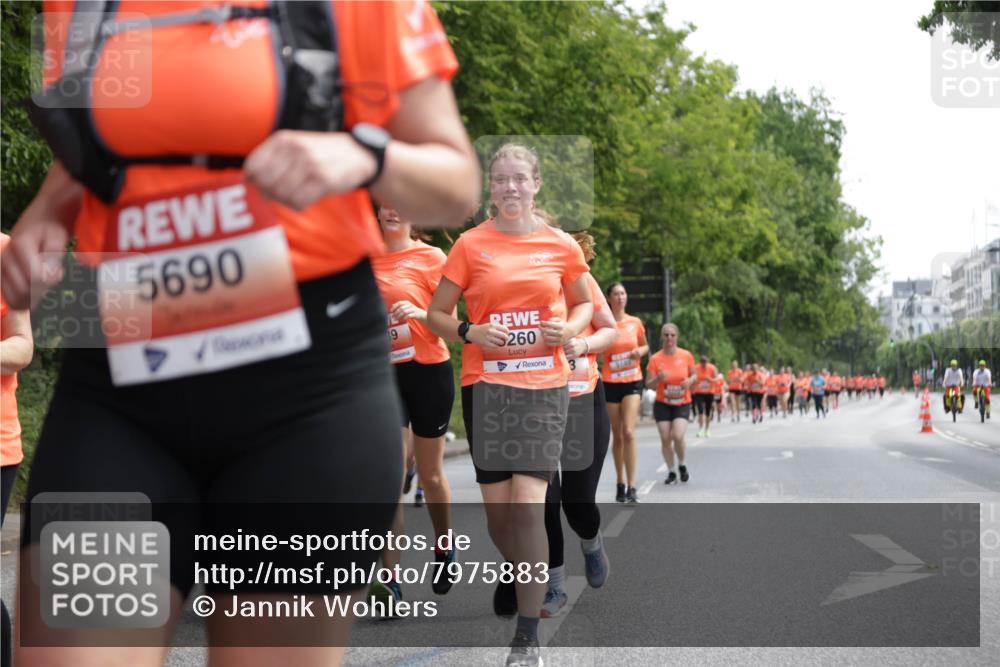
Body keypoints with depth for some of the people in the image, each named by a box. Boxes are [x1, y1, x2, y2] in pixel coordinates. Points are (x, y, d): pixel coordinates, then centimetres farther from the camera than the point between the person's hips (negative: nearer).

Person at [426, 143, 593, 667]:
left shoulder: (561, 245, 4)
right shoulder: (471, 244, 2)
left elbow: (583, 303, 19)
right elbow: (436, 314, 7)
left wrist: (570, 329, -3)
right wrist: (469, 333, -12)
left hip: (544, 385, -1)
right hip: (486, 383, 1)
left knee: (528, 504, -12)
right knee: (497, 509, 3)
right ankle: (517, 573, 37)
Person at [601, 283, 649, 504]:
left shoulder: (635, 322, 4)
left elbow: (645, 346, 18)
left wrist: (640, 351, -4)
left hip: (632, 381, 0)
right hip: (610, 382, 0)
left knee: (628, 432, -14)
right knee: (617, 436, 6)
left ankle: (631, 487, -13)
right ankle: (620, 483, 21)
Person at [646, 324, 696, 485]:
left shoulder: (686, 355, -5)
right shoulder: (655, 359, -8)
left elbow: (694, 374, 9)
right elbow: (649, 385, -5)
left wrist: (690, 380, -14)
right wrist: (658, 378, -26)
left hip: (682, 404, -1)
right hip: (662, 404, 1)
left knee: (678, 436, -17)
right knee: (665, 438, -4)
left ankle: (682, 465, 11)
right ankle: (671, 472, 15)